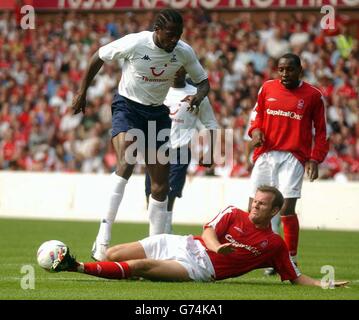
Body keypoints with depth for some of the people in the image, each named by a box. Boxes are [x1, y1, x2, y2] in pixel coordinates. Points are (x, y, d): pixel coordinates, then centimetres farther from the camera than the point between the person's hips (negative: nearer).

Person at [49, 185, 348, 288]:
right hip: (184, 246, 4)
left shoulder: (275, 245, 7)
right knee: (113, 254, -13)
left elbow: (296, 277, 10)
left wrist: (323, 284, -6)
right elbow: (209, 230, -1)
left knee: (140, 267, -26)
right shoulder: (233, 213, 10)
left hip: (200, 269, -3)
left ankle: (77, 266, -29)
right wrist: (216, 246, -24)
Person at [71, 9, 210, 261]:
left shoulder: (184, 52, -9)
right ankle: (103, 238, -31)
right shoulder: (134, 43, -20)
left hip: (157, 112, 5)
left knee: (161, 183, 3)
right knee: (126, 162, -29)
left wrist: (198, 97, -19)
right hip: (127, 107, -5)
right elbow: (99, 57, -5)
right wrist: (83, 93, 1)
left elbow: (203, 81, 4)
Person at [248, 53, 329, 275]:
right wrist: (256, 130, 2)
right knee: (254, 209, 0)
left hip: (293, 157, -4)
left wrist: (315, 159, -2)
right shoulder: (268, 88, 10)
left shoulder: (313, 96, 2)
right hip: (266, 154, 4)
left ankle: (291, 260, -1)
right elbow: (257, 113, 23)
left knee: (287, 209, -12)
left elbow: (321, 131, 7)